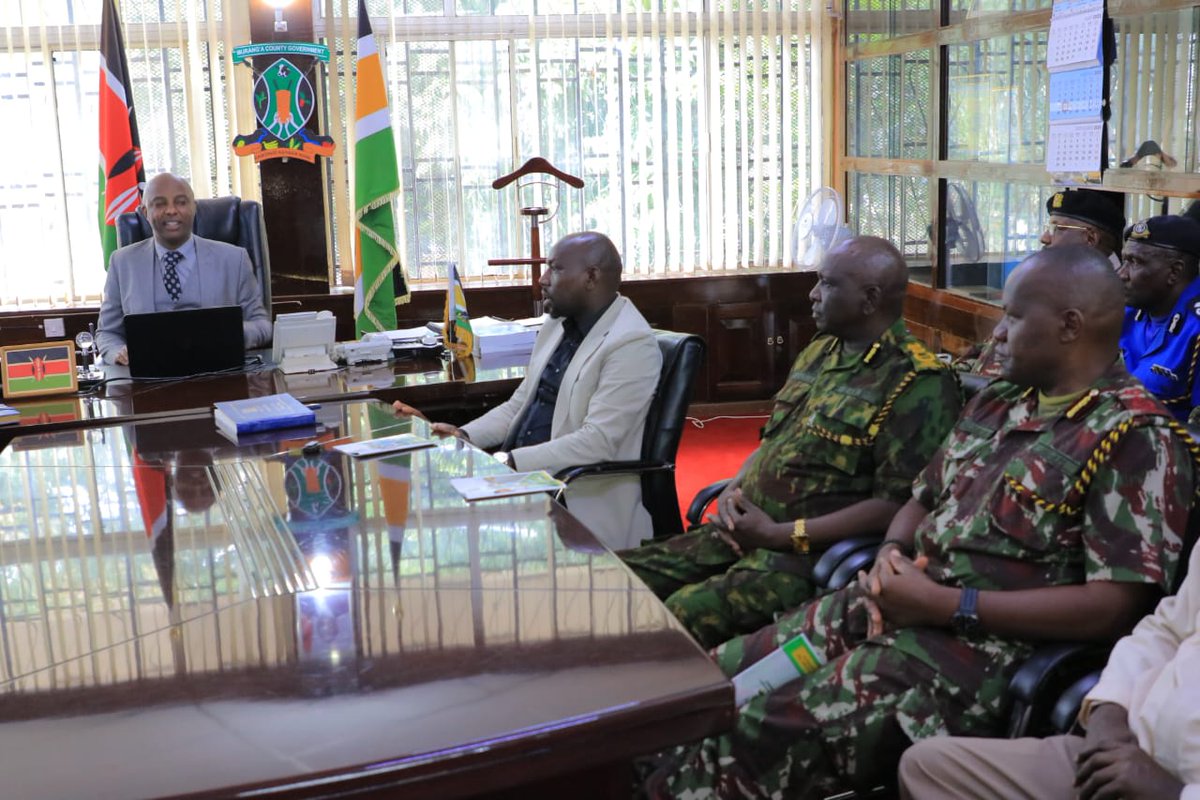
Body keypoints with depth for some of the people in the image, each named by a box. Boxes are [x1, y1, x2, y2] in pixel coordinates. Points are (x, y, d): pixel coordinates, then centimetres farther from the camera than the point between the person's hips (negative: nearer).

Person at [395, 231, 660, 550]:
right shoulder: (556, 326, 13)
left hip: (581, 499, -8)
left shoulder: (632, 344, -14)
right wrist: (465, 436, 0)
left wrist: (510, 462, -27)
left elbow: (597, 442, -22)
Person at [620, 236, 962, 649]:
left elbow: (896, 506, -18)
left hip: (814, 553, -8)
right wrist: (734, 489, 1)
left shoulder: (918, 385, -12)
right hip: (744, 530, 9)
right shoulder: (819, 352, 15)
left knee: (687, 612, -30)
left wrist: (780, 534, -17)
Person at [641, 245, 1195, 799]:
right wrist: (892, 554, -2)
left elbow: (1114, 605, -18)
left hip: (987, 645, -8)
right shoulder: (996, 402, 15)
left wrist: (943, 604, -18)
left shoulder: (1138, 438, -11)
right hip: (893, 609, 8)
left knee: (762, 741, -21)